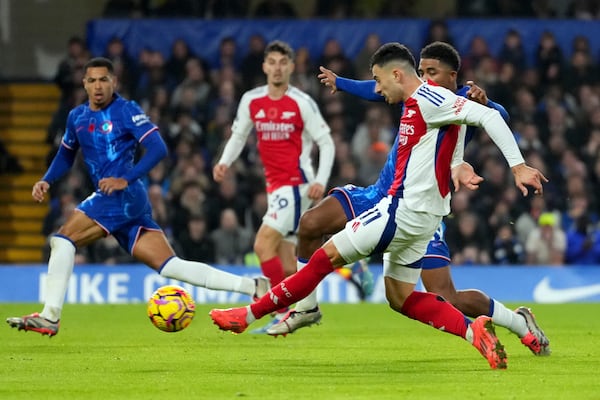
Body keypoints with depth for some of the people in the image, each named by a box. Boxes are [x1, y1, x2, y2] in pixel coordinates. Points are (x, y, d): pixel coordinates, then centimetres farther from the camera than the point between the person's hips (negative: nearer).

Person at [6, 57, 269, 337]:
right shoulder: (77, 117, 17)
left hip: (123, 196, -8)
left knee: (62, 240, -12)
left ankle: (49, 318, -12)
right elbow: (66, 155, 31)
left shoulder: (126, 111, -5)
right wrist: (46, 181, 13)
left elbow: (158, 149, -12)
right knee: (171, 267, 2)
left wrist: (126, 179, -21)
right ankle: (253, 287, 2)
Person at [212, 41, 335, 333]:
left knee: (263, 244, -17)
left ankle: (283, 316, -13)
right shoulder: (251, 101, 6)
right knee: (286, 263, 7)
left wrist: (320, 181, -16)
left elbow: (326, 143, -4)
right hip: (274, 185, 6)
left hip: (296, 184, -6)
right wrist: (225, 162, -1)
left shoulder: (302, 103, -9)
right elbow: (239, 136, 18)